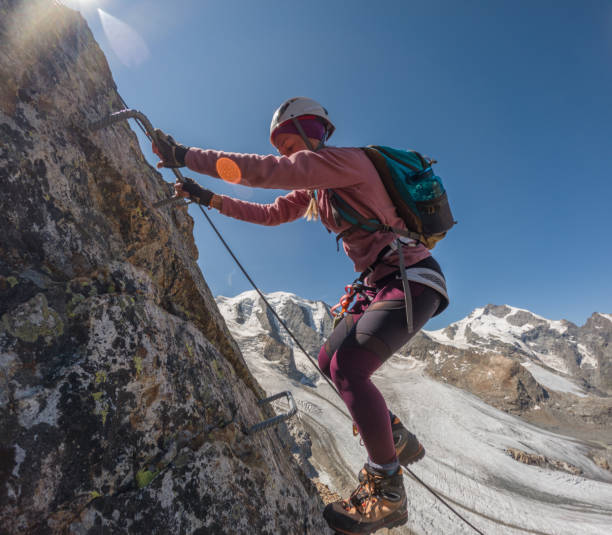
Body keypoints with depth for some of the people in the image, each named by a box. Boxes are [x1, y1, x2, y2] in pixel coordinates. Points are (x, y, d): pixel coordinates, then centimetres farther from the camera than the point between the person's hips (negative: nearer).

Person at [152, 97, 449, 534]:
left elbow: (264, 171, -23)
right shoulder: (314, 190, 14)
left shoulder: (347, 159, -14)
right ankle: (400, 441, 26)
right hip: (380, 283, 10)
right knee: (330, 362, 10)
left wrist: (187, 156, -16)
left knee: (348, 367, -22)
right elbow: (269, 214, 19)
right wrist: (209, 199, 14)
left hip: (413, 278, -9)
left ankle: (386, 490, -2)